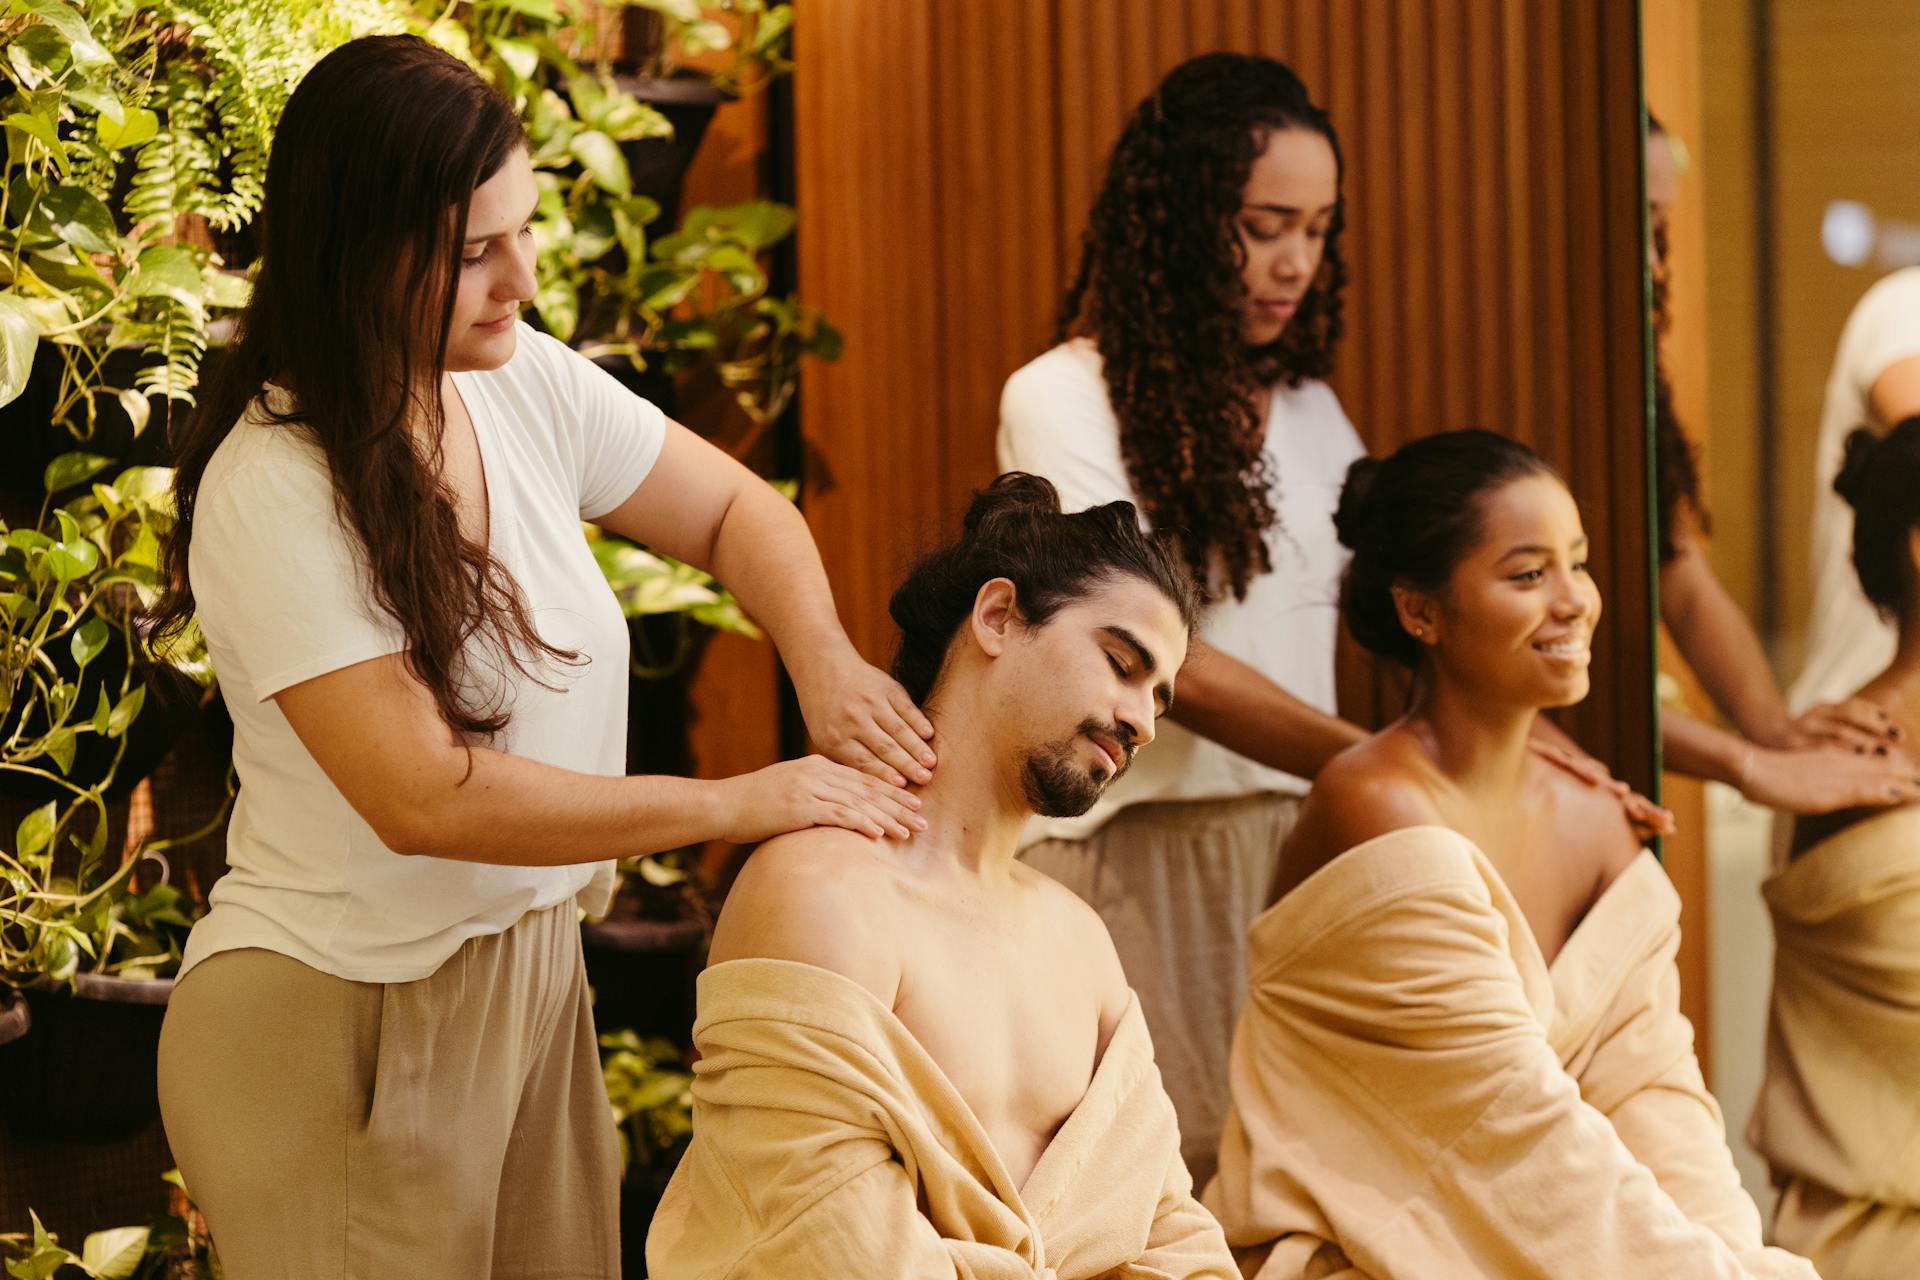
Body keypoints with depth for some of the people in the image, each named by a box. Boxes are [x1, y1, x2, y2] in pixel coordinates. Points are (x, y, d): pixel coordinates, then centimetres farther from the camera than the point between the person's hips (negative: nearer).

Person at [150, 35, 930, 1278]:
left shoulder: (525, 385, -1)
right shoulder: (274, 493, -22)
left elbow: (733, 510, 12)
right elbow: (423, 795, -27)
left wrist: (825, 662, -10)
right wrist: (736, 803, -24)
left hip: (531, 976, 7)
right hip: (339, 1023, -7)